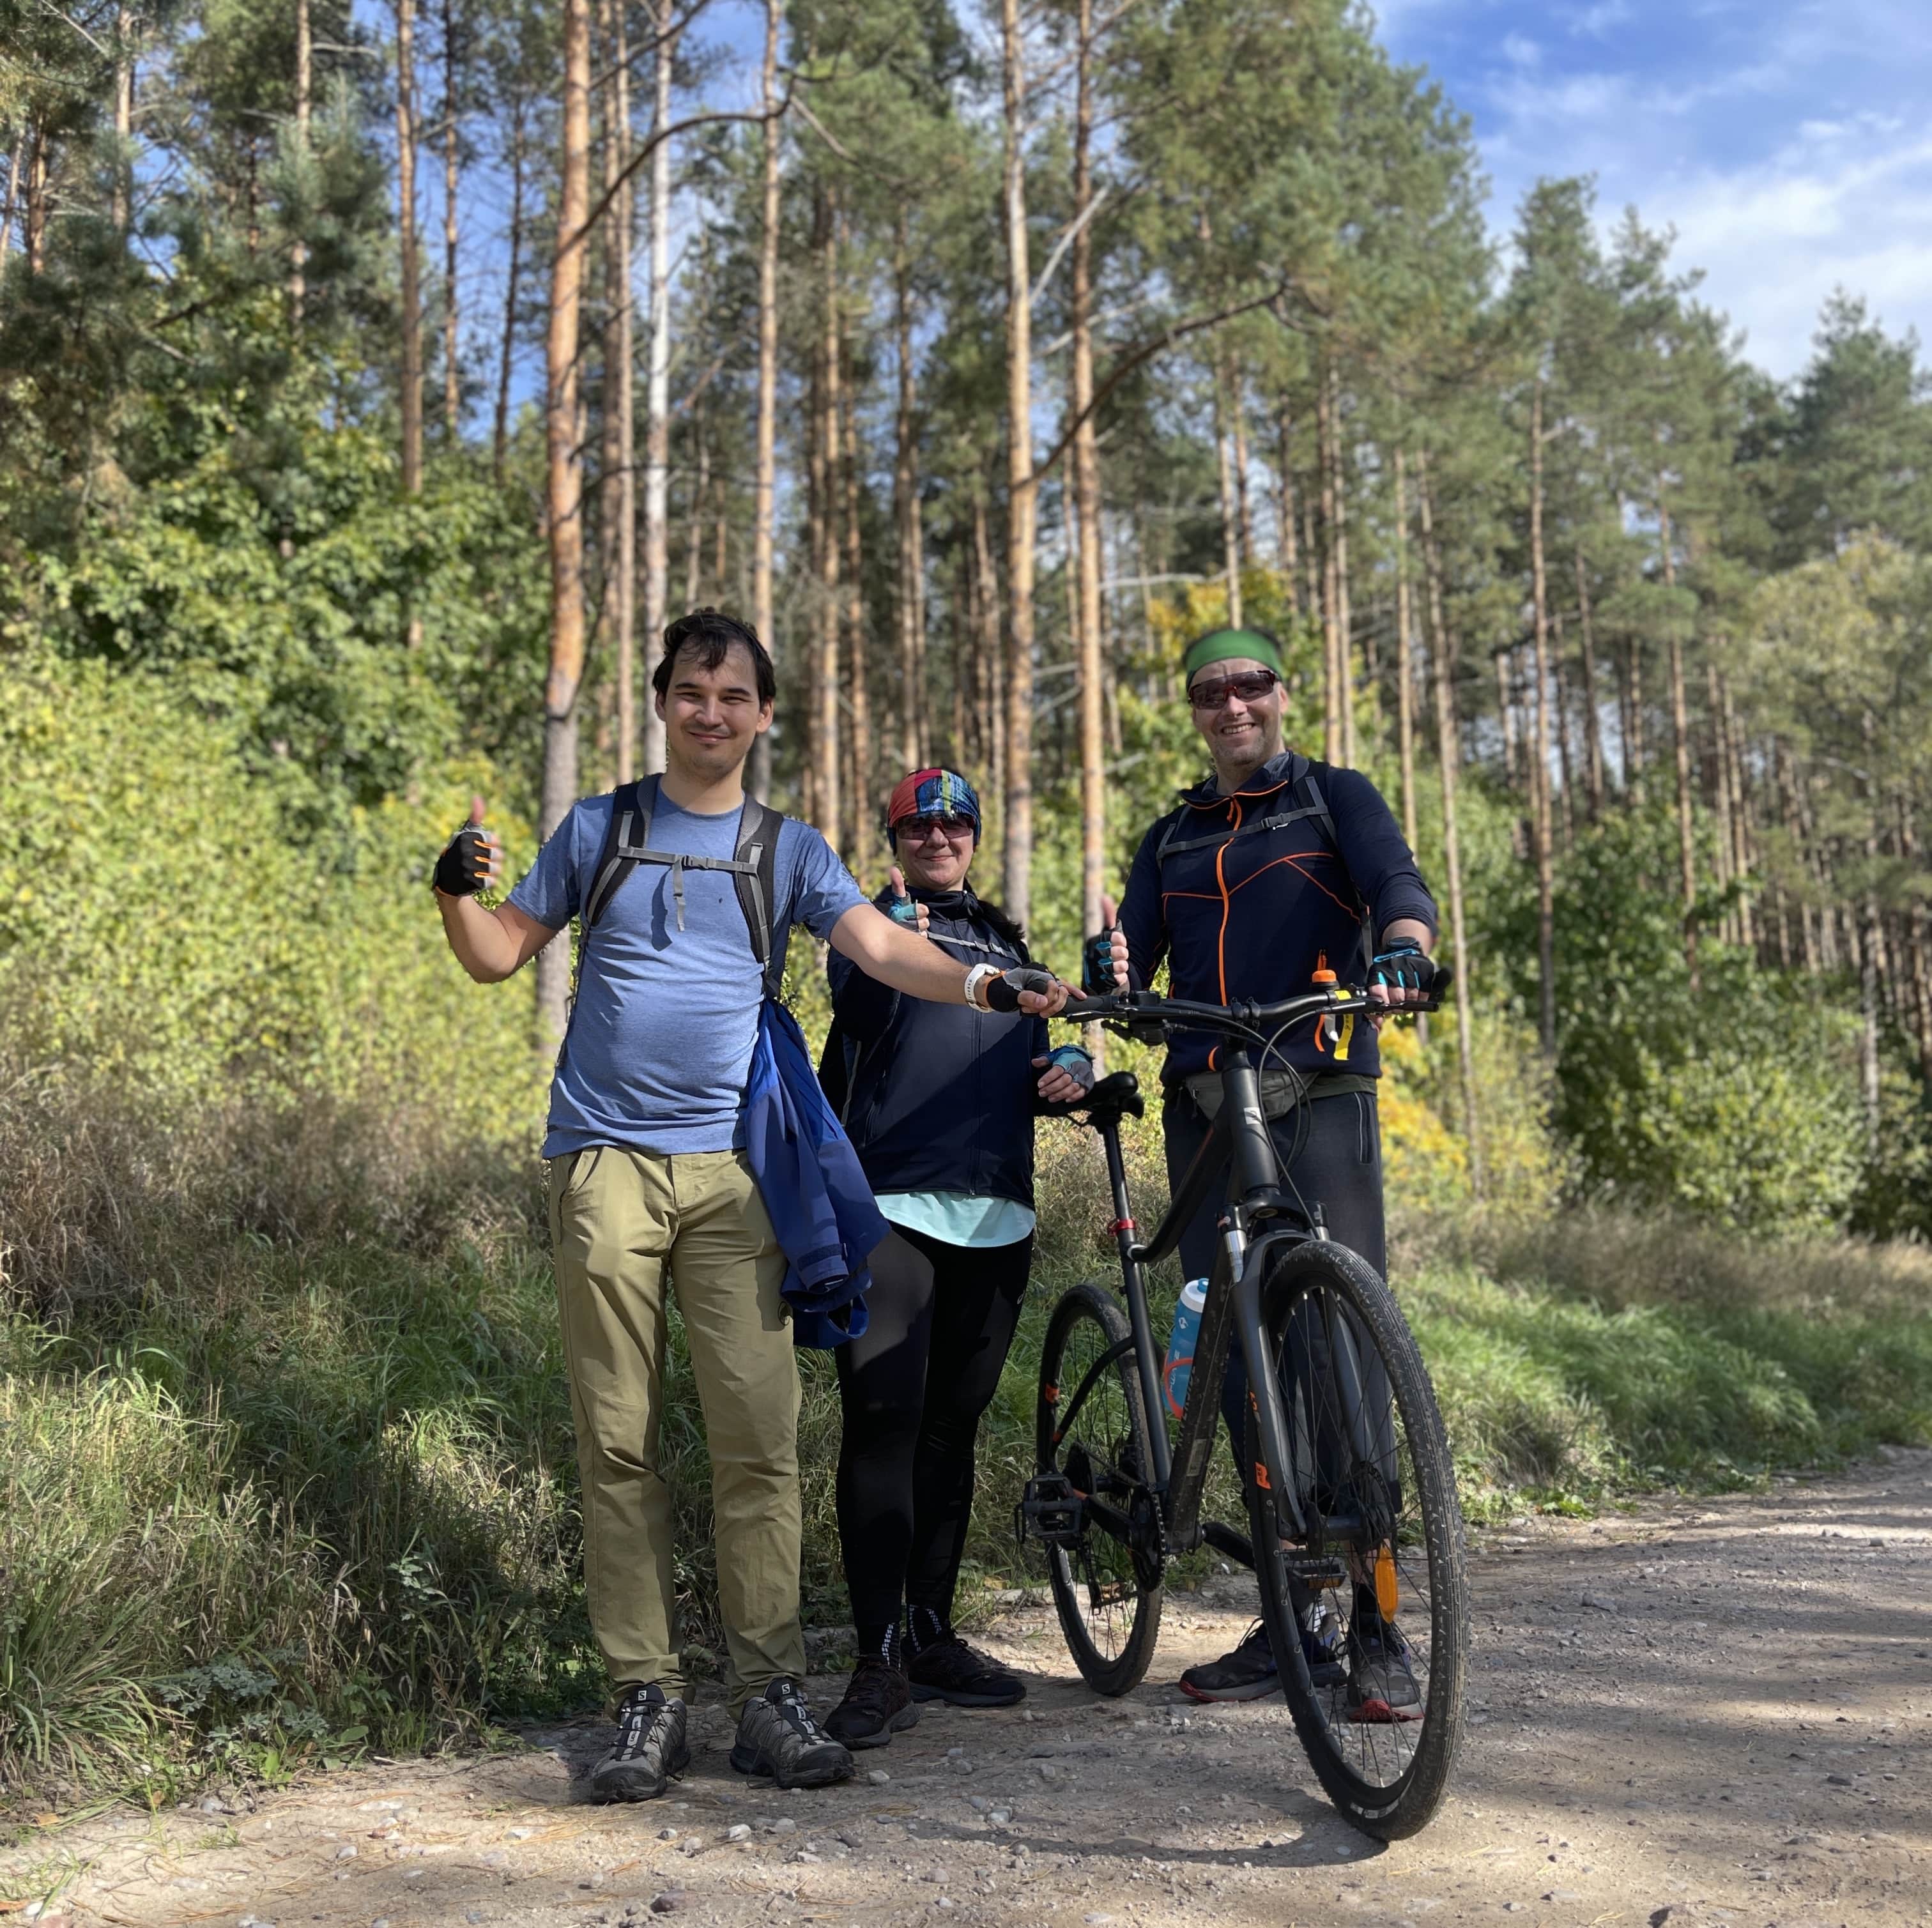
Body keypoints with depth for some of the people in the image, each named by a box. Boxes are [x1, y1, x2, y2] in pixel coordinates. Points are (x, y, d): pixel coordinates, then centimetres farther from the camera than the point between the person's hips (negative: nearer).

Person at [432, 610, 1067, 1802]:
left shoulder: (789, 849, 12)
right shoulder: (601, 828, 12)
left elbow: (884, 948, 0)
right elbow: (502, 955, 14)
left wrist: (987, 985, -18)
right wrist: (459, 894, -7)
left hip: (729, 1168, 0)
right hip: (607, 1161, 0)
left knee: (761, 1439, -6)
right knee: (620, 1445, 0)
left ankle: (771, 1698, 2)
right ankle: (649, 1701, 8)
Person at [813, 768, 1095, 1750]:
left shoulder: (1006, 943, 23)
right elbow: (863, 1013, -13)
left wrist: (1071, 1067, 6)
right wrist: (897, 931, -31)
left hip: (995, 1214, 5)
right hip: (889, 1203, -5)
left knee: (952, 1425, 10)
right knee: (883, 1420, -12)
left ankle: (932, 1634, 19)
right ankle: (881, 1660, -10)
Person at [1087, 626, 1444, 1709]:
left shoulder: (1338, 798, 11)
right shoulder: (1172, 839, 22)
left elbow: (1399, 884, -7)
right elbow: (1132, 973, 13)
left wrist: (1401, 948, -31)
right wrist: (1108, 970, -12)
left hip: (1321, 1101, -4)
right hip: (1204, 1112, 4)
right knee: (1235, 1354, 2)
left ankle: (1376, 1623, -6)